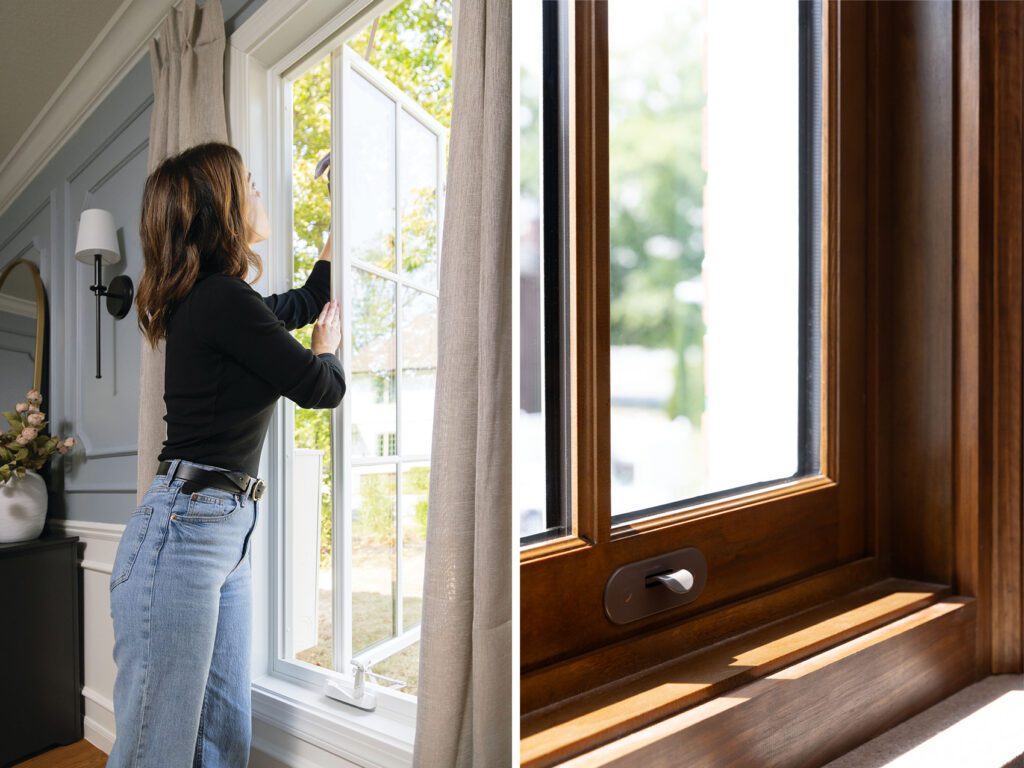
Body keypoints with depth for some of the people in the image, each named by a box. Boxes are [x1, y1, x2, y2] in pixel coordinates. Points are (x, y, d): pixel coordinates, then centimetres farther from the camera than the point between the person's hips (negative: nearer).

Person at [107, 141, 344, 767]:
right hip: (183, 531, -9)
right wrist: (328, 344, 16)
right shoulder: (222, 298, -14)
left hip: (230, 532, 9)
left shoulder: (217, 299, 16)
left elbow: (307, 300, 35)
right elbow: (322, 387, -7)